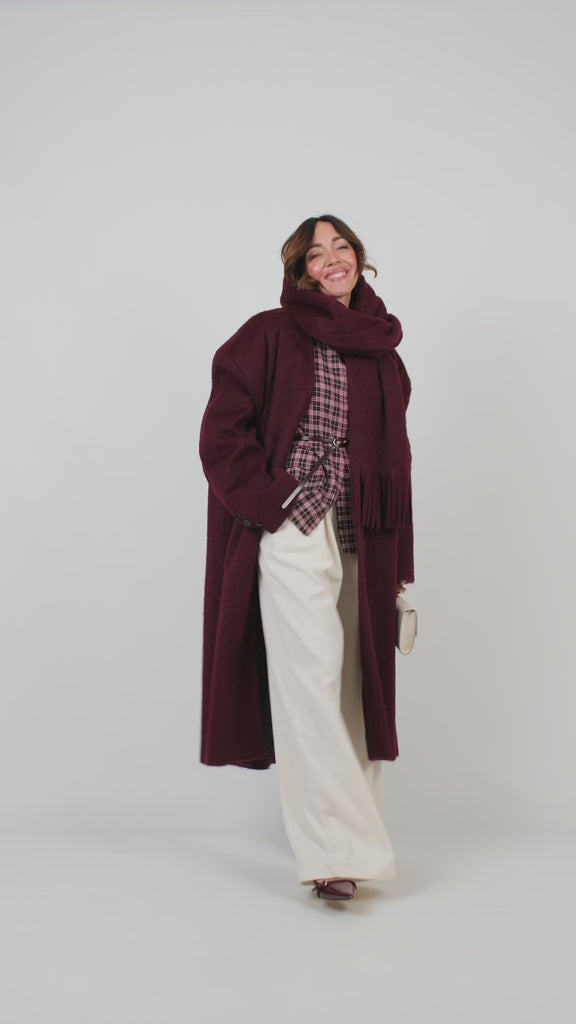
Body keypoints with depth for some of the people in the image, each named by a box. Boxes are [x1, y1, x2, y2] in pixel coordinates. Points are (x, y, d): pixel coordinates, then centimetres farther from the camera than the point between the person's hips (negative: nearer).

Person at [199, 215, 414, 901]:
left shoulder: (382, 356, 15)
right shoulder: (269, 336, 2)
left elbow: (396, 462, 16)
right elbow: (222, 430, -4)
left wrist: (400, 566, 13)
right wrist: (275, 502, -12)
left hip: (363, 544, 5)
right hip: (291, 534, -5)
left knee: (349, 684, 6)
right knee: (311, 679, -12)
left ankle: (331, 833, 18)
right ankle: (335, 852, -12)